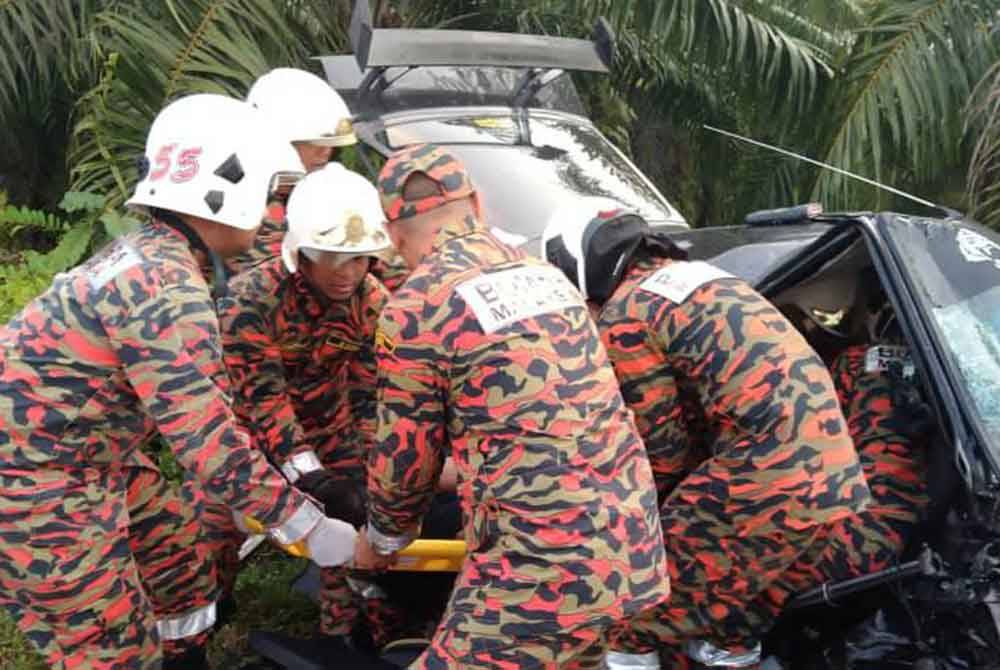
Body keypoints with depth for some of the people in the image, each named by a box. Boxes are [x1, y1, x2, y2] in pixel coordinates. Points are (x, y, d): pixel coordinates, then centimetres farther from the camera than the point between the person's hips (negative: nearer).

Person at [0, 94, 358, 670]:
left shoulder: (148, 252, 5)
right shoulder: (169, 293, -26)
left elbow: (193, 412, 14)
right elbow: (210, 446, -26)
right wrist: (308, 528, -16)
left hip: (82, 454, 10)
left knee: (181, 557, 20)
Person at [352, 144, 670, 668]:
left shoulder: (413, 309, -7)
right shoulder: (543, 273, 14)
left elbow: (406, 451, 2)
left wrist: (381, 539, 22)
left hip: (545, 563, -8)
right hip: (629, 540, 8)